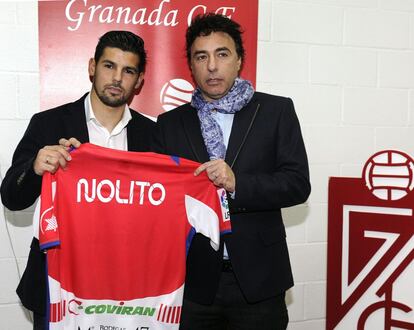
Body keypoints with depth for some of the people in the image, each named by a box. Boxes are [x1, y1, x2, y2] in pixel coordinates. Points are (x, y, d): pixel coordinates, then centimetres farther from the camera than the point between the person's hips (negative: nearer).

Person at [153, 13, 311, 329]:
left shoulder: (276, 111, 1)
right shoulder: (170, 124, 7)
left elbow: (298, 184, -5)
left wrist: (237, 183, -20)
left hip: (257, 279, -1)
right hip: (194, 280, 2)